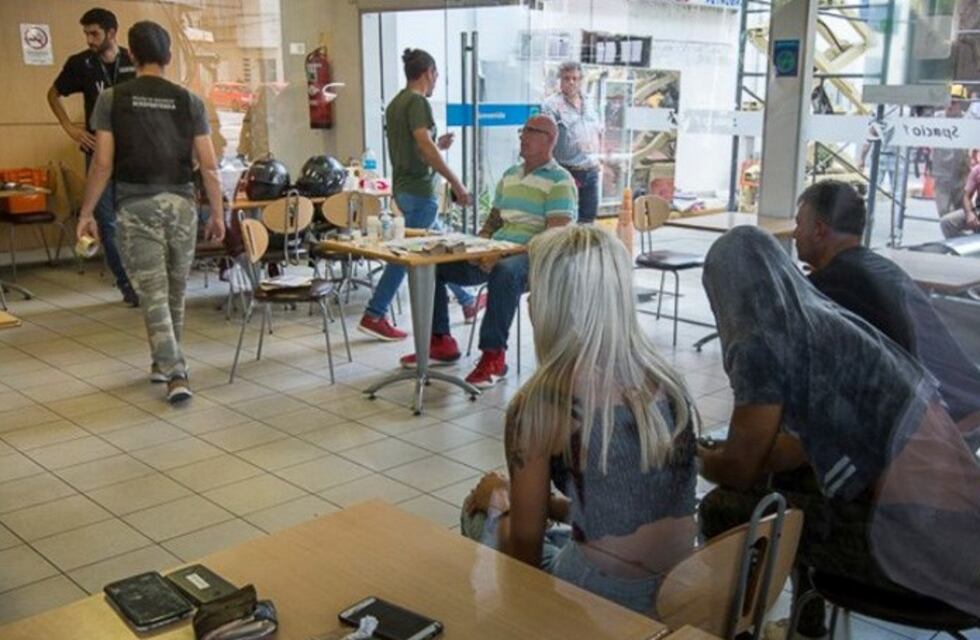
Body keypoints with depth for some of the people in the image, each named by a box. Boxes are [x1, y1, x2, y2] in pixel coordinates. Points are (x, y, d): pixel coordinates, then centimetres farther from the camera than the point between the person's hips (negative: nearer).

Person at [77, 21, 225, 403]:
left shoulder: (112, 100, 0)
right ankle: (164, 361, 32)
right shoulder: (189, 101, 3)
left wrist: (86, 212, 5)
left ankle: (175, 373, -7)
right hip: (181, 203, 2)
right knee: (175, 290, 17)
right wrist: (218, 213, 8)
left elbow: (103, 164, -4)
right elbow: (208, 165, 1)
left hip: (137, 205, -2)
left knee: (154, 292, 1)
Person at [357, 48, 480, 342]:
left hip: (403, 187, 10)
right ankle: (374, 316, -3)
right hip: (419, 189, -10)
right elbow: (425, 146, -25)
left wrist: (438, 145, 22)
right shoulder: (418, 101, -14)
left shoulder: (395, 103, 14)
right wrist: (456, 183, -23)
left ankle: (468, 303, 30)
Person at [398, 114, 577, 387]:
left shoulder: (560, 181, -4)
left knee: (504, 272, -42)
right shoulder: (509, 175, 21)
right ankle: (440, 342, 3)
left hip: (533, 257, -8)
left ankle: (494, 356, -31)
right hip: (495, 253, 8)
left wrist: (502, 254, -22)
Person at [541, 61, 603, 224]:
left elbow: (599, 132, 26)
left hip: (591, 172, 7)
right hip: (567, 172, -6)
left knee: (589, 216, 13)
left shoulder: (588, 105, 14)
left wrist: (596, 159, 17)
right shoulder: (551, 105, -8)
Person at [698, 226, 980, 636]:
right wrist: (720, 454, 21)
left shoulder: (762, 345, -15)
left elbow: (738, 471, -7)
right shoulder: (827, 319, 10)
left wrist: (699, 459, 14)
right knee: (786, 471, 26)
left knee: (722, 509, 2)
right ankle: (807, 625, 38)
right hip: (940, 510, 8)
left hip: (907, 535, -8)